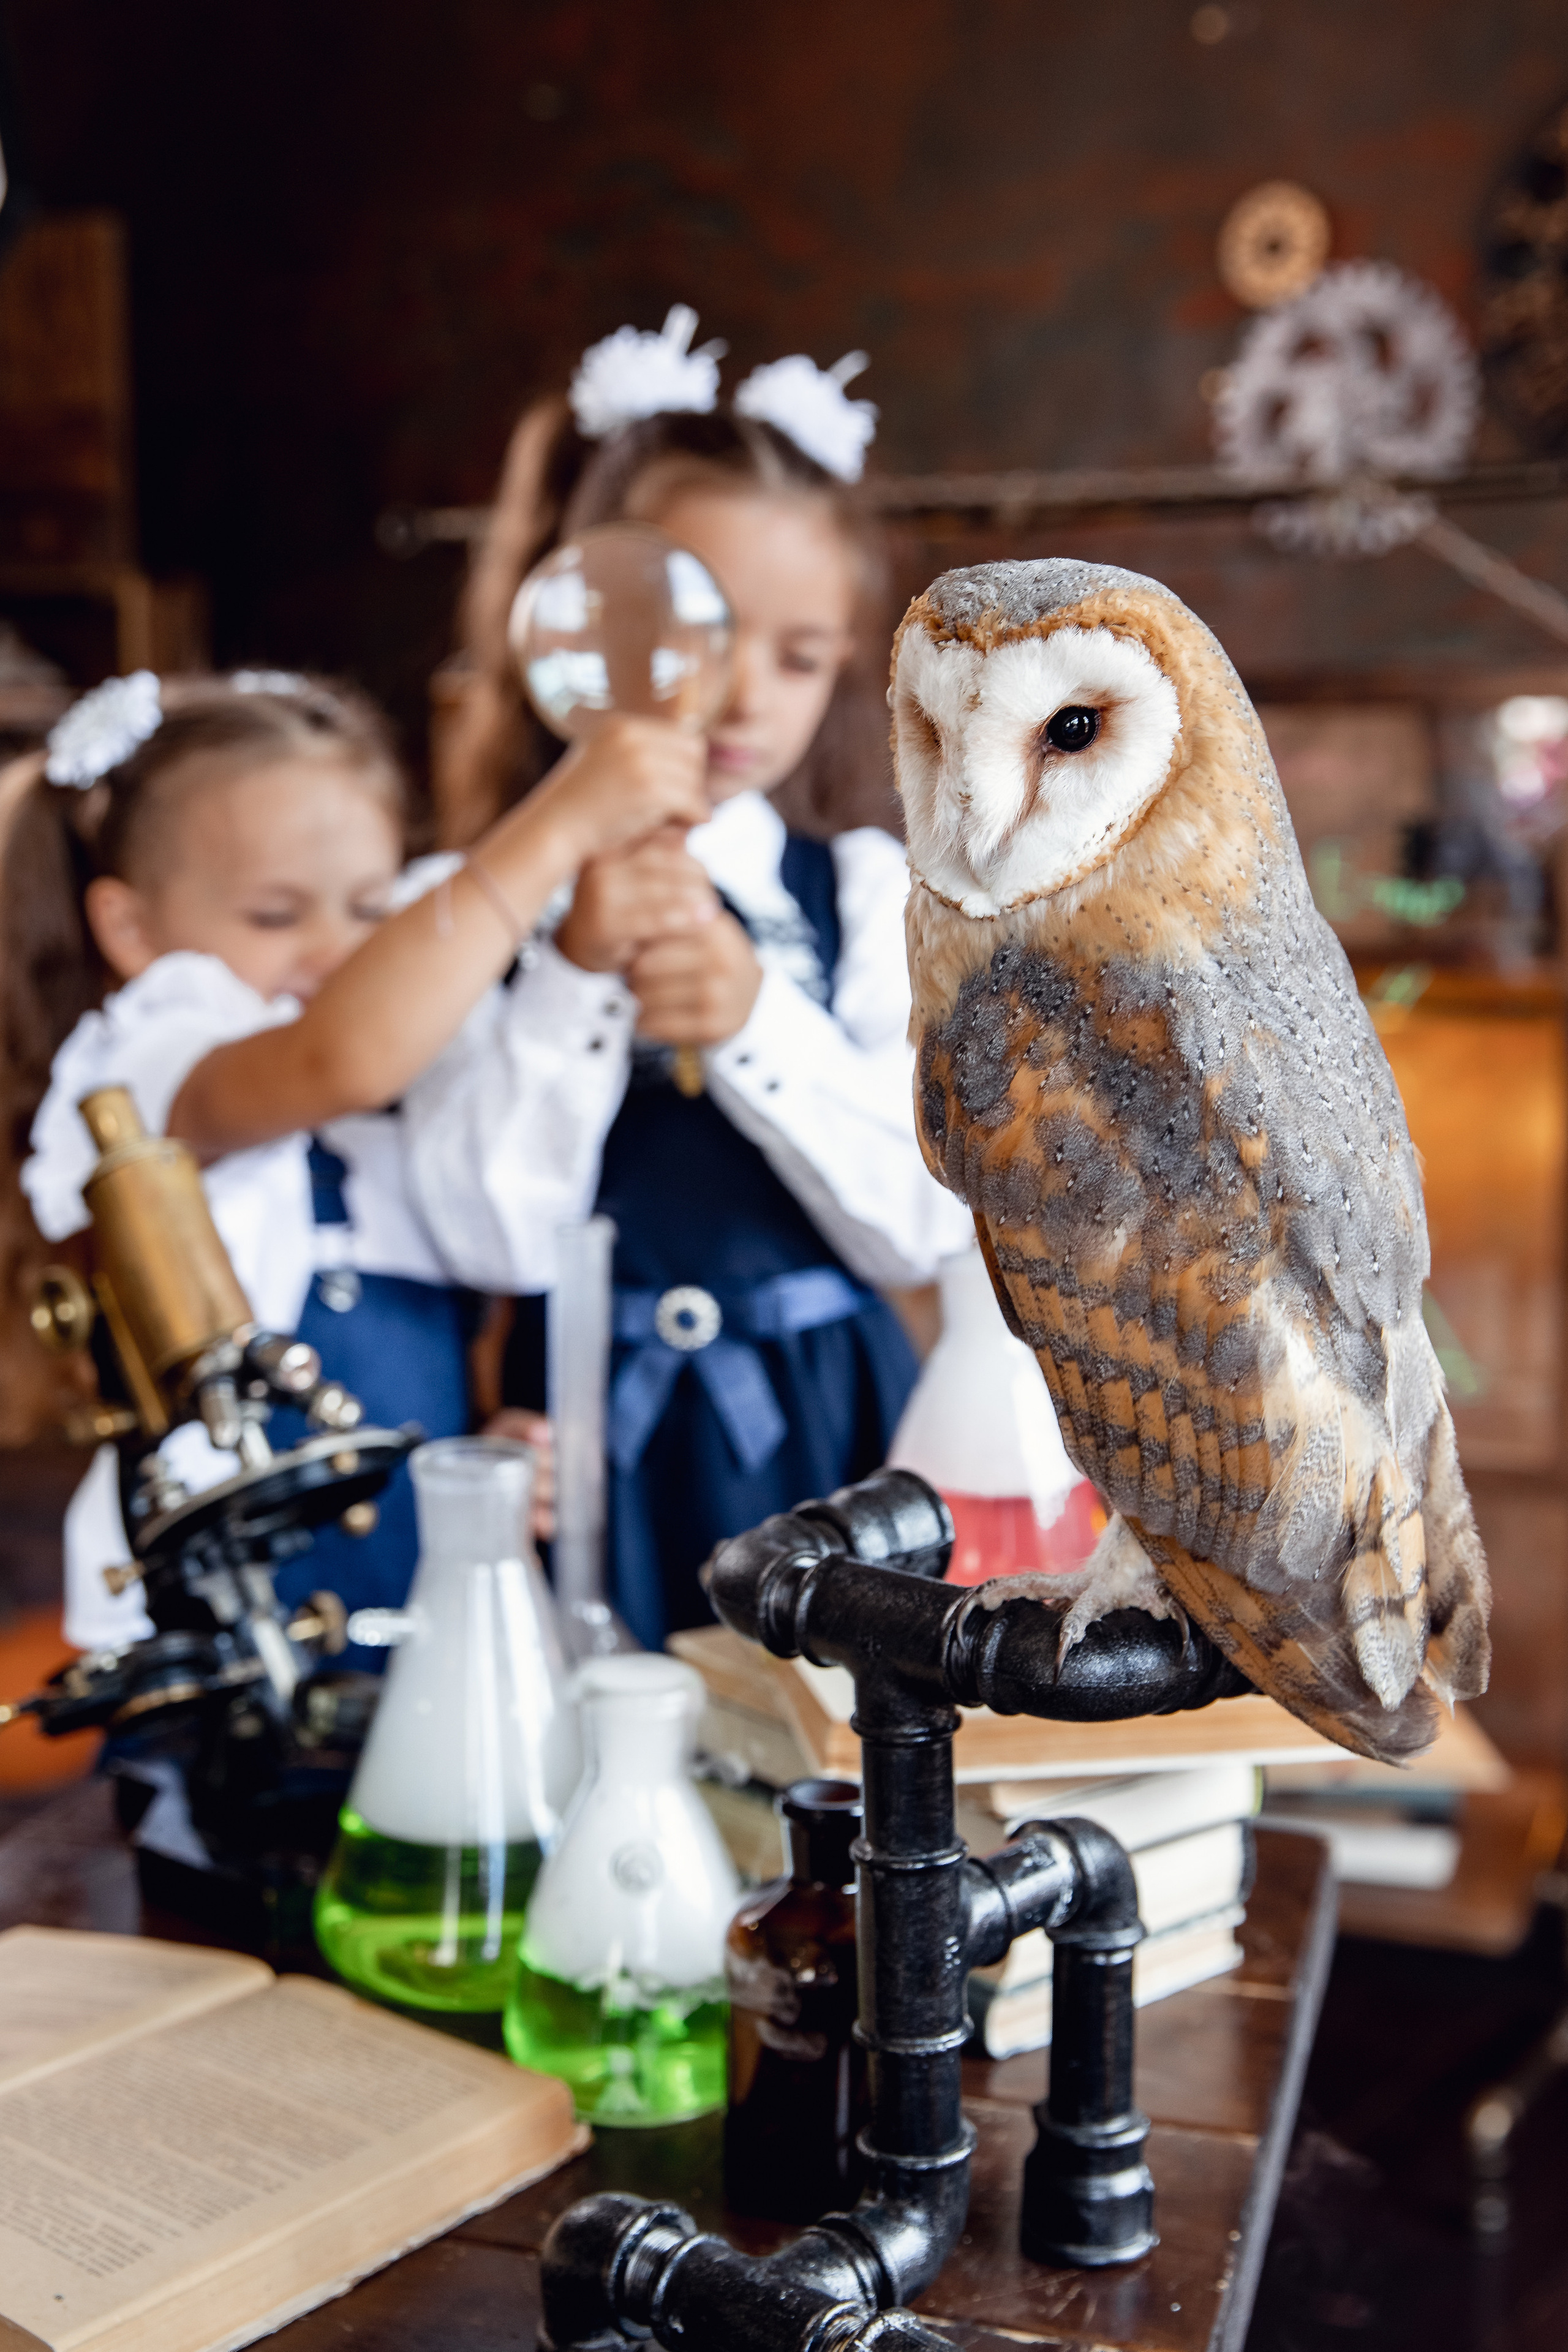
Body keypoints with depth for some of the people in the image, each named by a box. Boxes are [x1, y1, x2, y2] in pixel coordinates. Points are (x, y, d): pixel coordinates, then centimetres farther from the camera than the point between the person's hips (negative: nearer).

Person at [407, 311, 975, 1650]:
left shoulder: (865, 891, 3)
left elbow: (923, 1226, -4)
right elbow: (495, 1240, -10)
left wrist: (756, 1020, -17)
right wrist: (578, 975, -20)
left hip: (831, 1436, 2)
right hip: (598, 1450, -1)